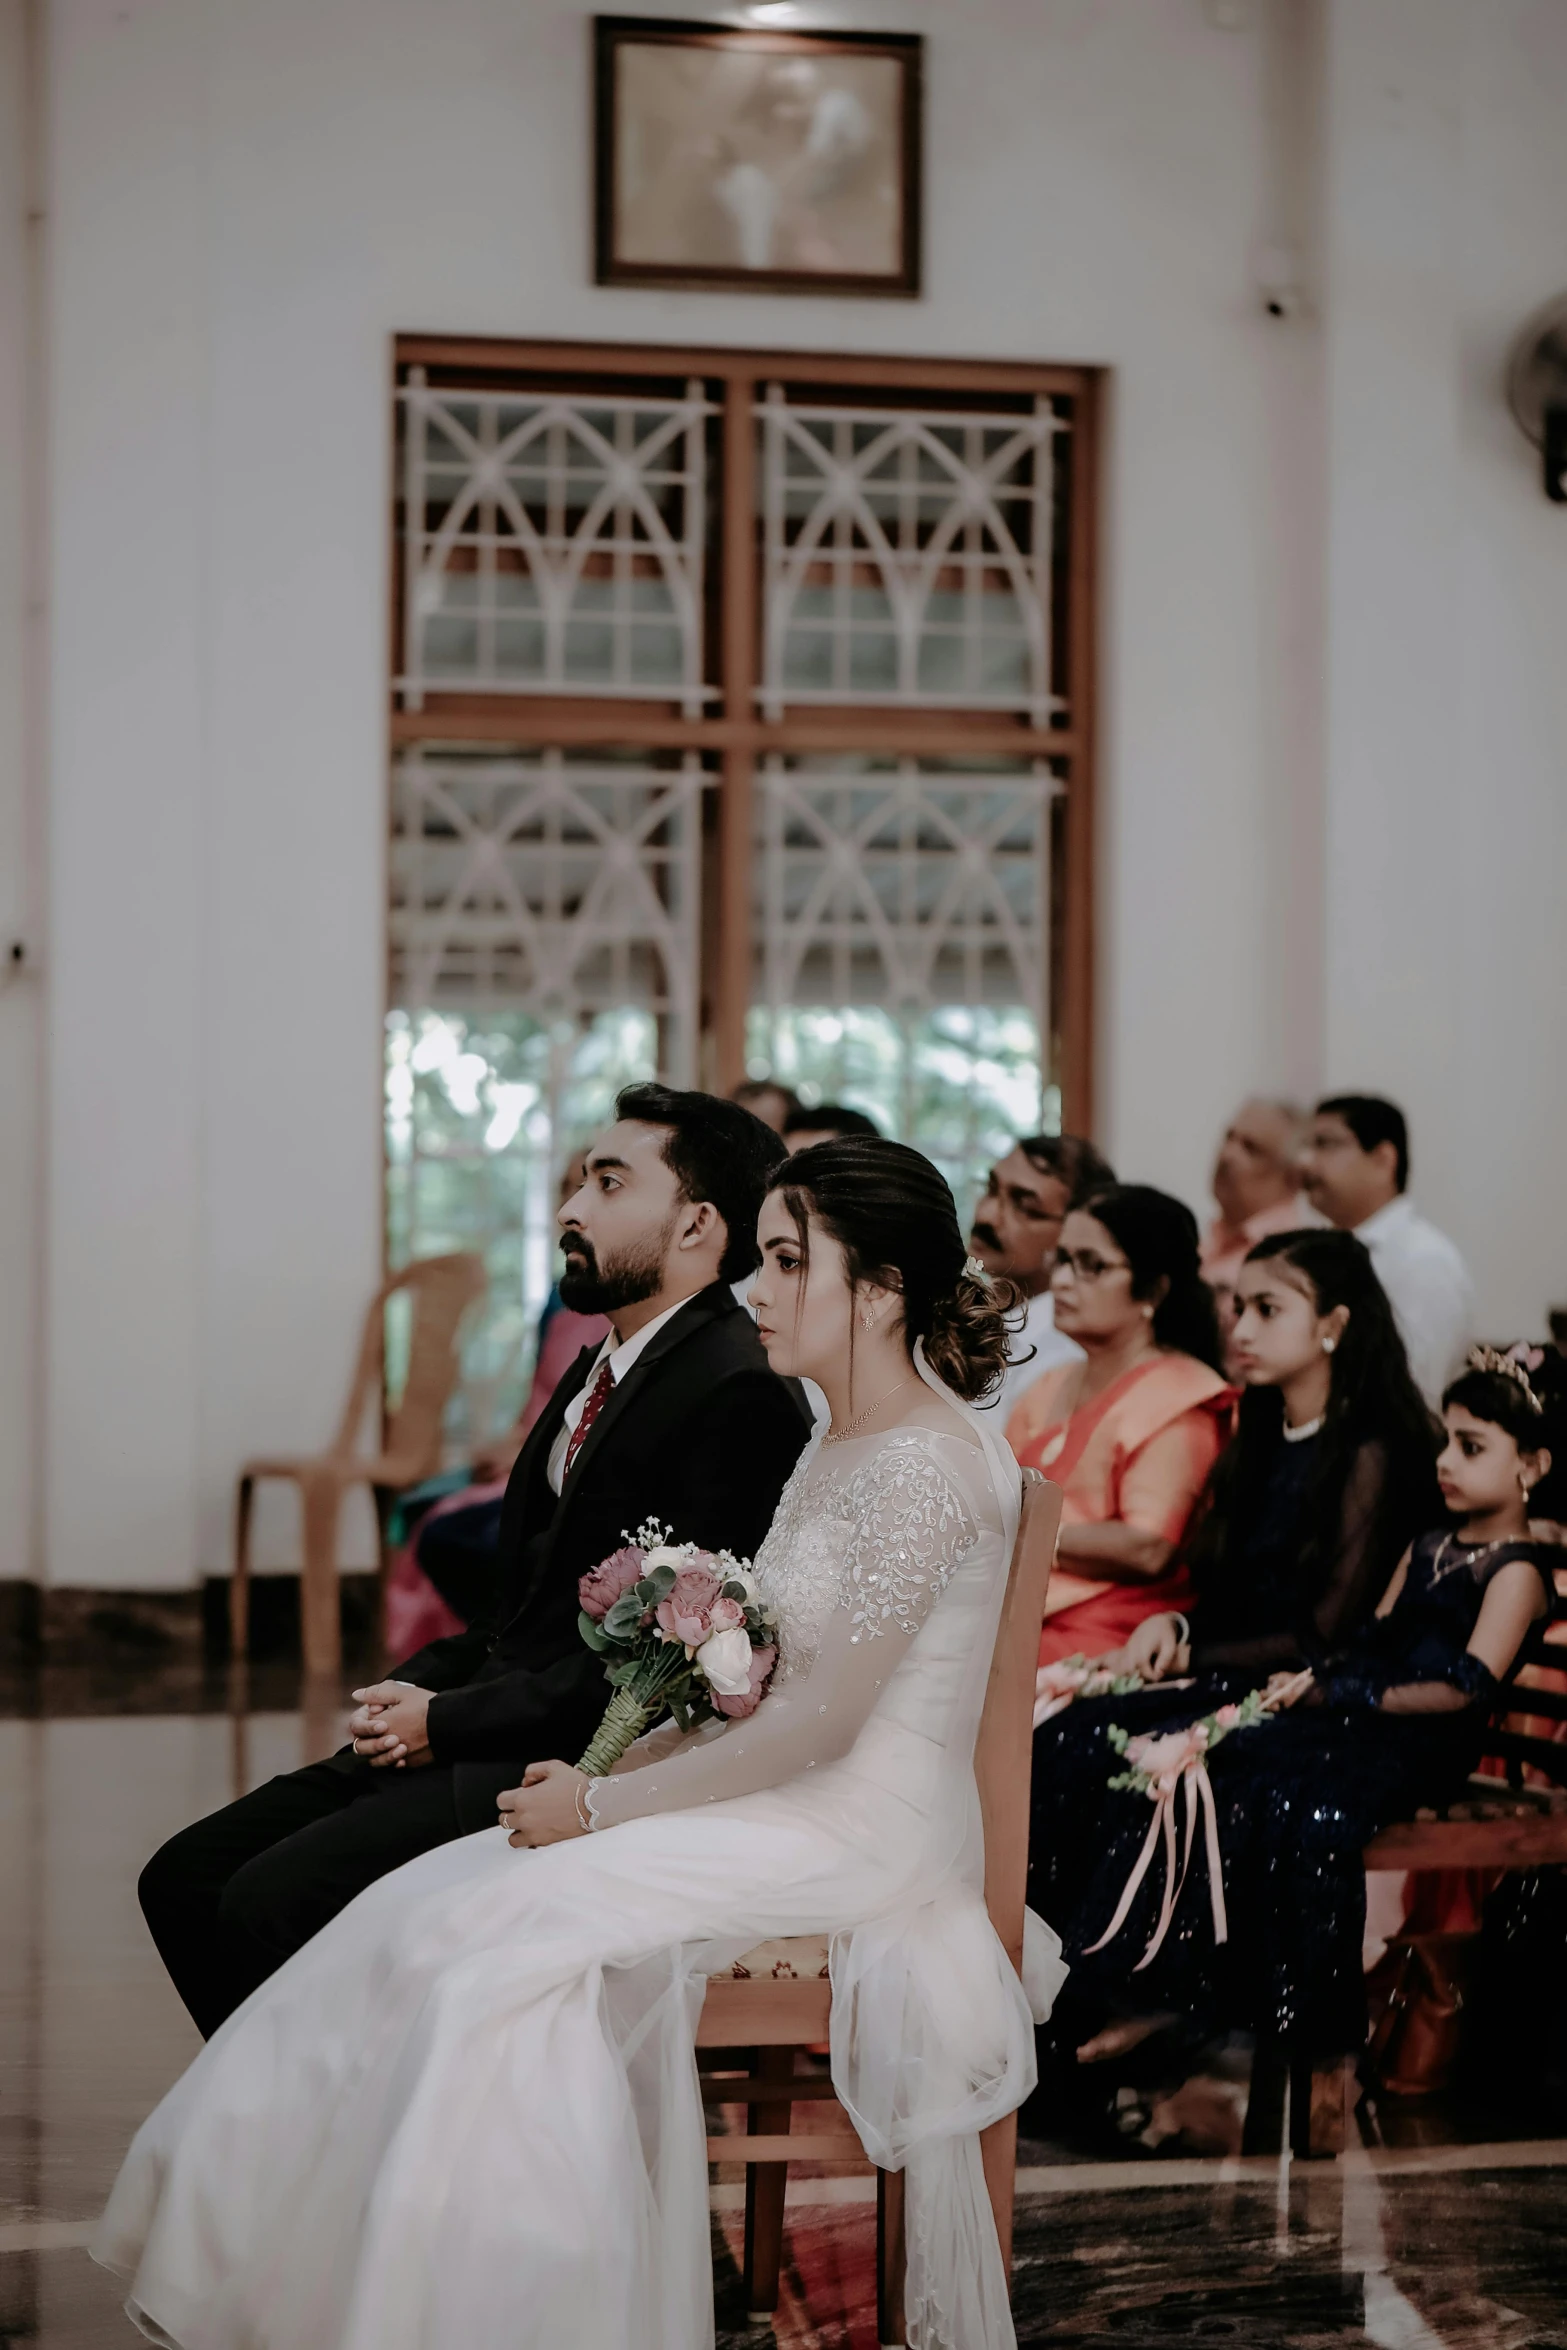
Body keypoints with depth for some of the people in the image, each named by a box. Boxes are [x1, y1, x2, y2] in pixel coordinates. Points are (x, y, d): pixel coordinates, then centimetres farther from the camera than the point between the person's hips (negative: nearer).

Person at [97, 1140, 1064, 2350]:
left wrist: (604, 1805, -13)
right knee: (446, 1906, -6)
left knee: (516, 1929, -20)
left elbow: (820, 1721, -19)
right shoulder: (835, 1451, 14)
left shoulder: (930, 1464, -17)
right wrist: (610, 1772, 2)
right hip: (795, 1806, 9)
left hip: (866, 1831, -9)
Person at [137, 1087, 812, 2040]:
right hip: (477, 1736, 10)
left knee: (274, 1900, -22)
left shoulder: (739, 1395, -15)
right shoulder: (606, 1368, 17)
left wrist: (448, 1722, -14)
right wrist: (423, 1688, 3)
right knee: (186, 1878, 2)